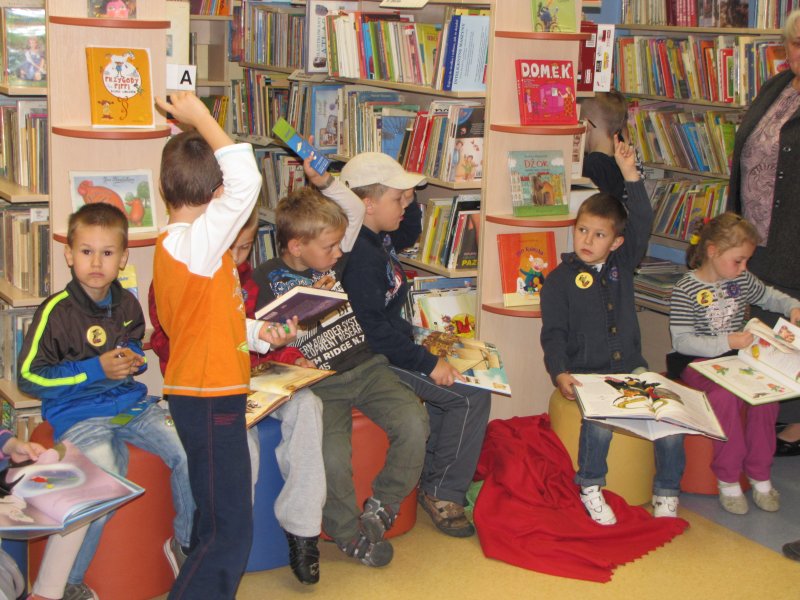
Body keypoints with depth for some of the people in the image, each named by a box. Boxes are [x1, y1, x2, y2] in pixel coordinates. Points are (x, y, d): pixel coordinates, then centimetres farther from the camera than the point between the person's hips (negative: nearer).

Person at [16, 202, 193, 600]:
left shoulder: (127, 304, 8)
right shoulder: (56, 312, -11)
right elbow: (29, 377, -9)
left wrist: (133, 359, 1)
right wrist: (96, 370, -16)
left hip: (131, 403, 6)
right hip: (79, 414, -6)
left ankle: (188, 542, 15)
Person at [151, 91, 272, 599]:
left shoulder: (174, 244, 12)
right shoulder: (194, 242, -18)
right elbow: (247, 181, -28)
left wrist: (259, 333, 7)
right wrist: (203, 120, -20)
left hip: (206, 396, 10)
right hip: (210, 400, -10)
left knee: (217, 521, 18)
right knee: (230, 532, -5)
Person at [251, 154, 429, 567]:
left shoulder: (332, 260, 8)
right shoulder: (267, 279, -4)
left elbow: (356, 211, 8)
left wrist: (321, 180, -5)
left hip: (366, 367, 4)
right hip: (320, 384, -4)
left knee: (414, 424, -21)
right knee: (332, 459, -28)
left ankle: (379, 508, 2)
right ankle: (349, 533, 2)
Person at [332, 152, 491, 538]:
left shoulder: (379, 238, 7)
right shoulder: (359, 255, -25)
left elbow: (409, 232, 31)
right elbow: (373, 331, -27)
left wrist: (407, 200, 10)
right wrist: (428, 363, -24)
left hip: (392, 347, 11)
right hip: (375, 361, -11)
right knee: (472, 396, -14)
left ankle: (432, 475, 22)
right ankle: (443, 494, -4)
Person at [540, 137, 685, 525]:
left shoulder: (622, 264, 10)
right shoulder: (560, 280, 0)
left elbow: (642, 221, 1)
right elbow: (553, 333, -5)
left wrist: (629, 173, -9)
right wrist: (560, 373, -21)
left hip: (631, 368, 4)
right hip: (587, 373, -4)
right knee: (599, 423, -32)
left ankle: (666, 494, -2)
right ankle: (590, 489, -10)